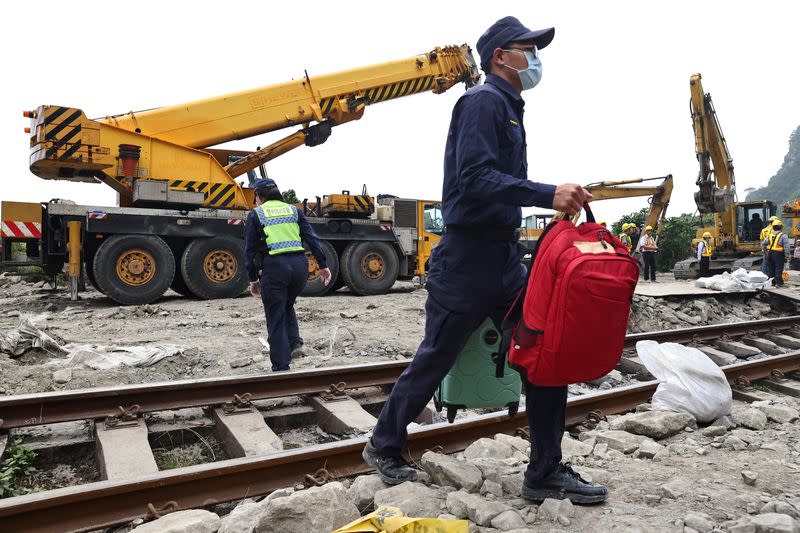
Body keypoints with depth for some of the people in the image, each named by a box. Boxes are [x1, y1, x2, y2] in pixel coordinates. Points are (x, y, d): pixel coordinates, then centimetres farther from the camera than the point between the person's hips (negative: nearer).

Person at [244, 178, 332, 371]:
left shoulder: (255, 215, 8)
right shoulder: (293, 210, 17)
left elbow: (250, 250, 5)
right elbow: (311, 238, 8)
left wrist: (253, 279, 11)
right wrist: (323, 265, 8)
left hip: (274, 267, -3)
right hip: (299, 264, 4)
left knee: (276, 319, 6)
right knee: (287, 306, 27)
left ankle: (281, 367, 7)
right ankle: (295, 342, 8)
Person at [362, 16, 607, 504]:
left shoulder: (511, 110, 19)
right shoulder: (484, 101, -10)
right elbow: (474, 178, -24)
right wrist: (549, 195, -30)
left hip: (506, 257, 9)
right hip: (468, 257, -9)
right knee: (435, 360, 5)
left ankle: (546, 472, 15)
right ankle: (384, 448, 27)